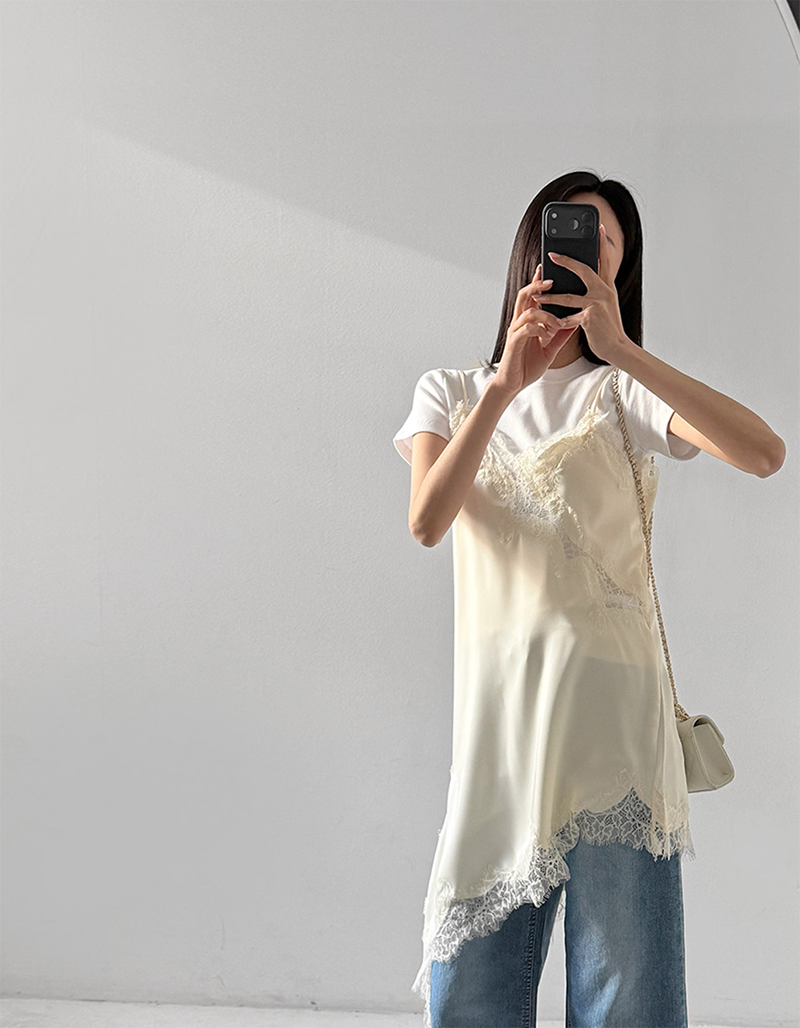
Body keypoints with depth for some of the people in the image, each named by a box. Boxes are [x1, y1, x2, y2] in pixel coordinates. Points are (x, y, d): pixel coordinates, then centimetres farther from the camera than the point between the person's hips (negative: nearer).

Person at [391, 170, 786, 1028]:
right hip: (496, 710, 2)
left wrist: (621, 348, -18)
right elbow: (427, 521, -6)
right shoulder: (450, 392, 14)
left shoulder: (624, 392, 7)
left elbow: (764, 453, -12)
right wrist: (506, 385, -16)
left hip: (610, 710, -1)